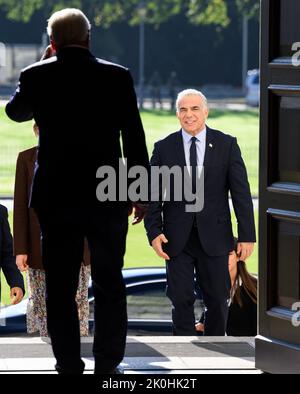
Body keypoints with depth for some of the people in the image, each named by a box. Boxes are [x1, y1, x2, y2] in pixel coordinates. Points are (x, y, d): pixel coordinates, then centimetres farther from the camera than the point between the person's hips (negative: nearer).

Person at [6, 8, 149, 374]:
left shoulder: (36, 76, -4)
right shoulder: (117, 77, -5)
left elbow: (15, 112, 18)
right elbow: (135, 139, -2)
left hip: (55, 199, 0)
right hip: (107, 198, 0)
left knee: (61, 287, 7)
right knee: (109, 284, 10)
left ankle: (69, 366, 7)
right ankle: (107, 365, 10)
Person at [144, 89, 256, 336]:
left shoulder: (226, 144, 0)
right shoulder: (164, 148, 2)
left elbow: (241, 192, -1)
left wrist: (247, 234, -6)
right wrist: (154, 232, -7)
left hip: (215, 237, 0)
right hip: (177, 239, 0)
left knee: (218, 299, 6)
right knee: (181, 299, 1)